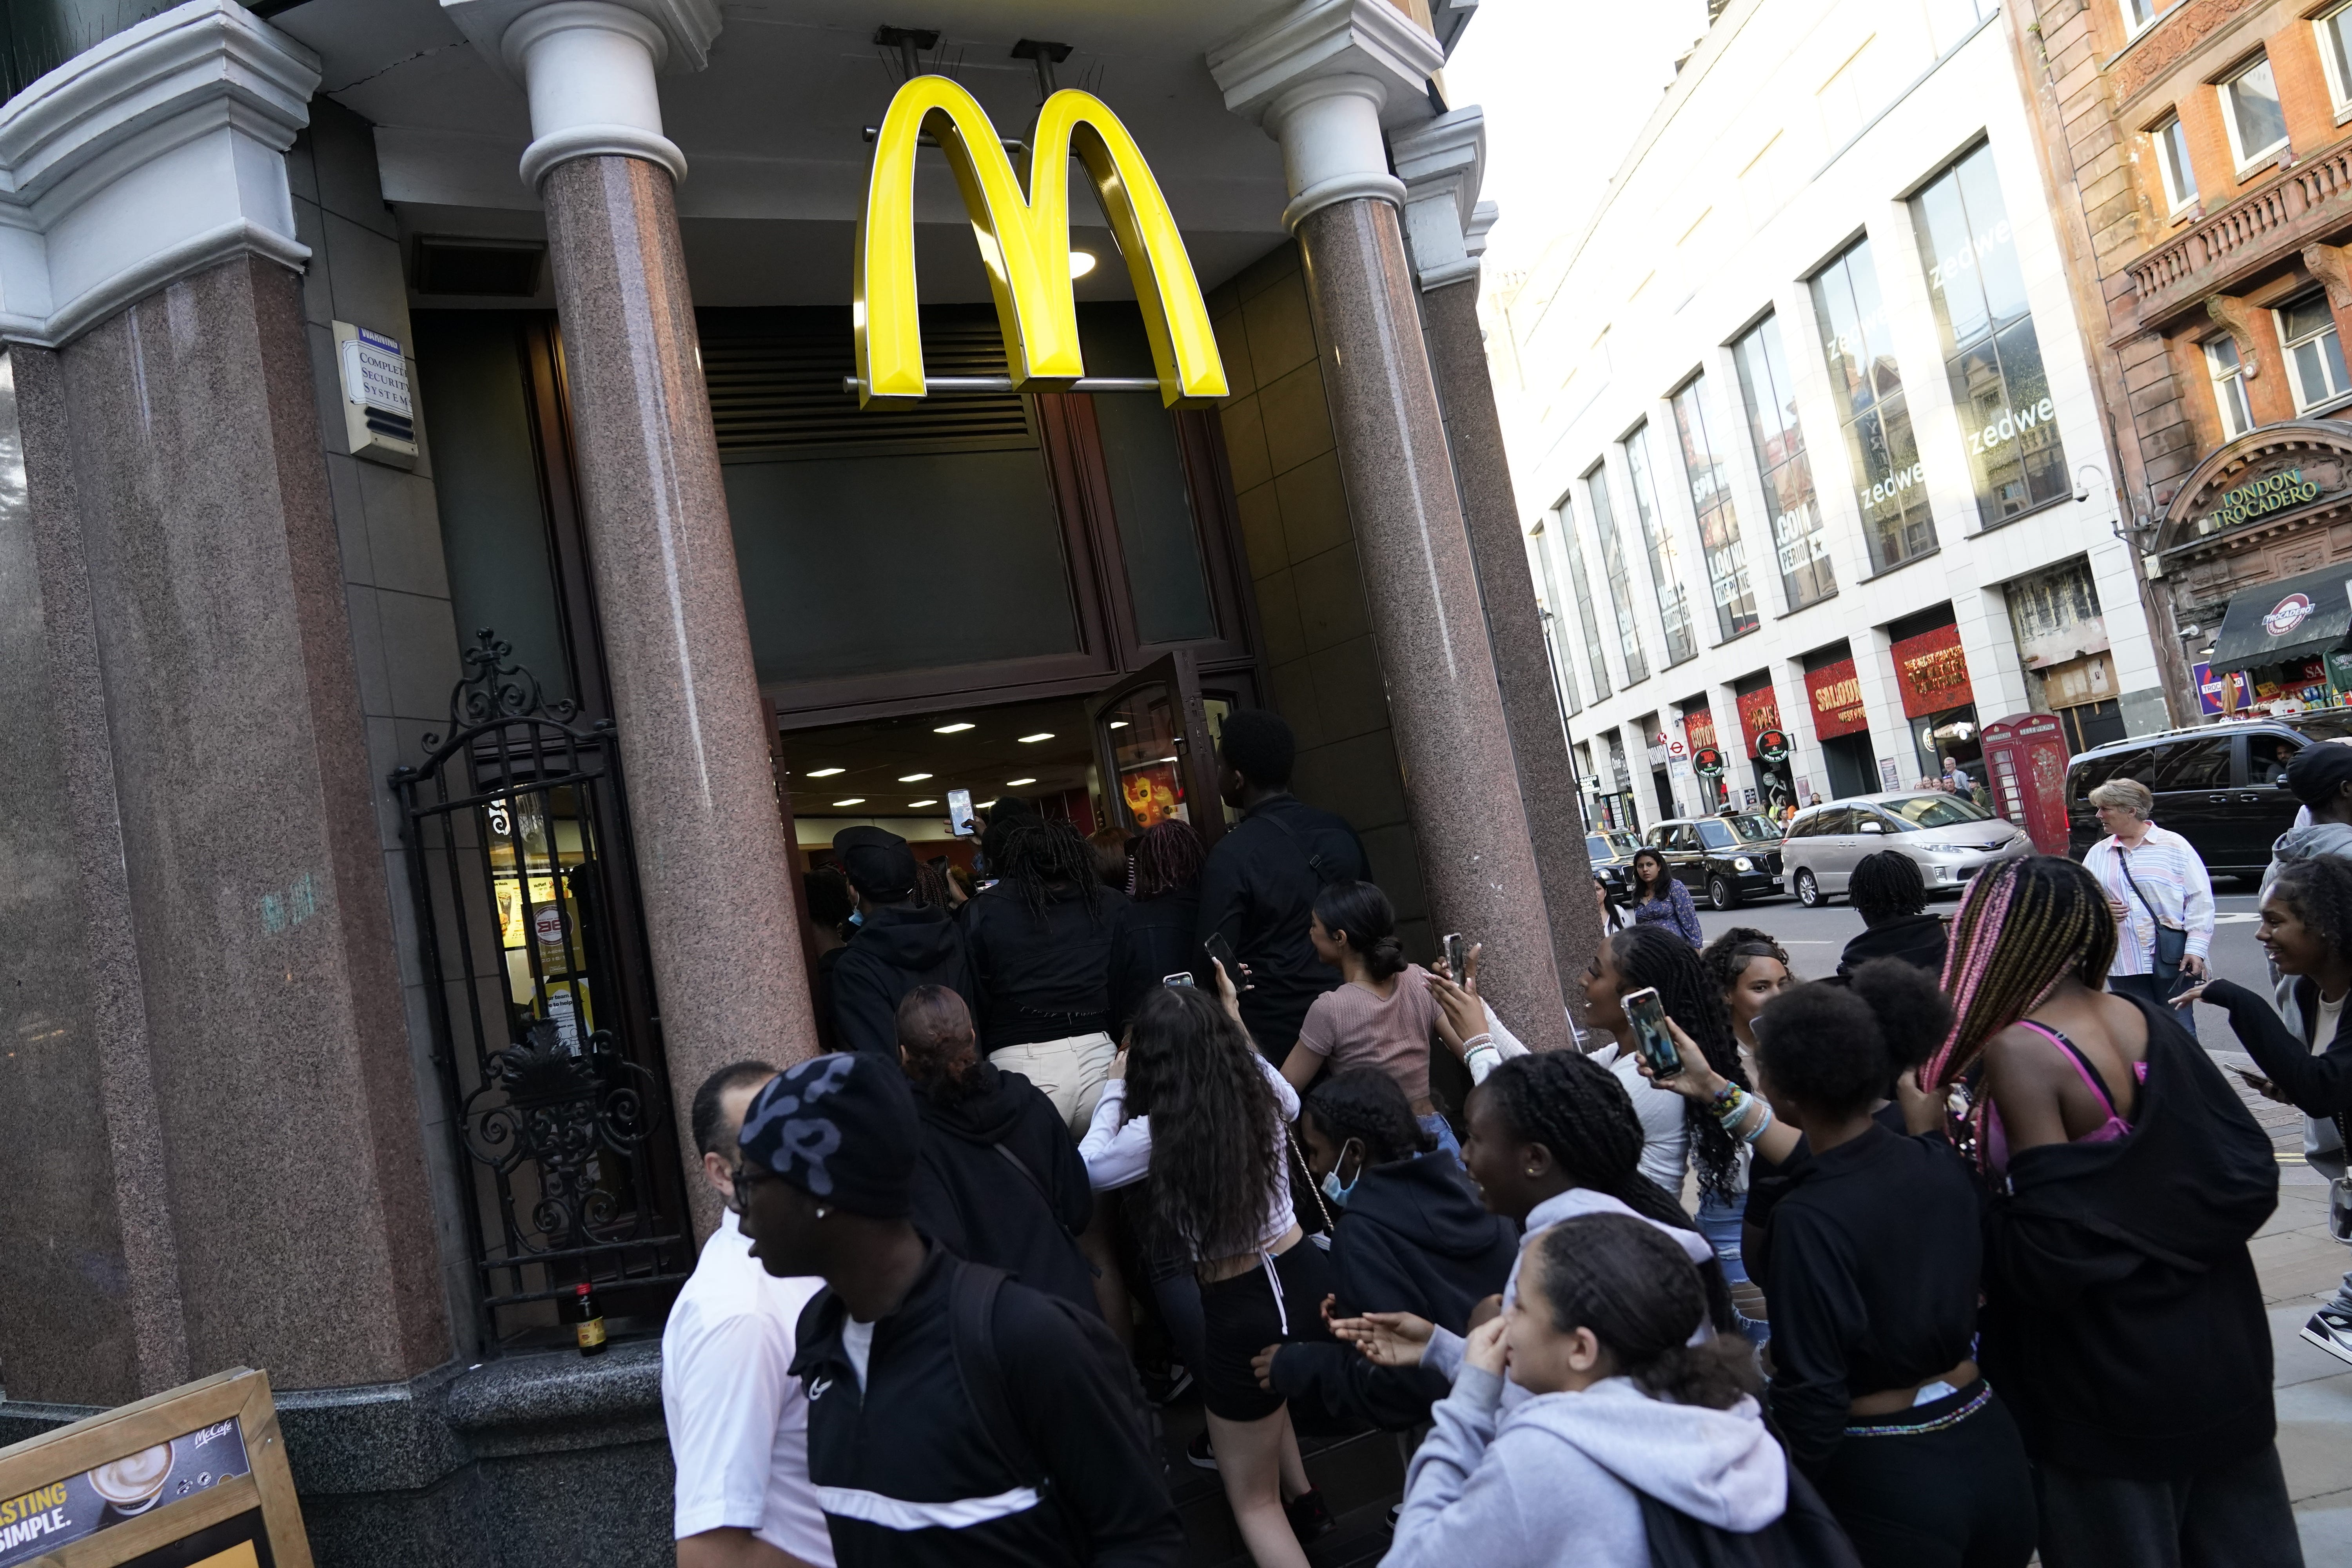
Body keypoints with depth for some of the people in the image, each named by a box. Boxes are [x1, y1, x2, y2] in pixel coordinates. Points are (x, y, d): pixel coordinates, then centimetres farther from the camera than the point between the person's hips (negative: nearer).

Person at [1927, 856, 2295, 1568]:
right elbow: (2250, 1170, 1)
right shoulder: (2147, 1019, -2)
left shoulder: (2018, 1050, -23)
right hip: (2219, 1350, 7)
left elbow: (2051, 1252, -24)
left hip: (2108, 1371, -7)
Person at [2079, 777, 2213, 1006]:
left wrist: (2196, 948, -11)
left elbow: (2200, 899, -4)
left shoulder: (2174, 845, 0)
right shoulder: (2097, 853, 12)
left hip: (2171, 958, -4)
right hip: (2121, 960, 4)